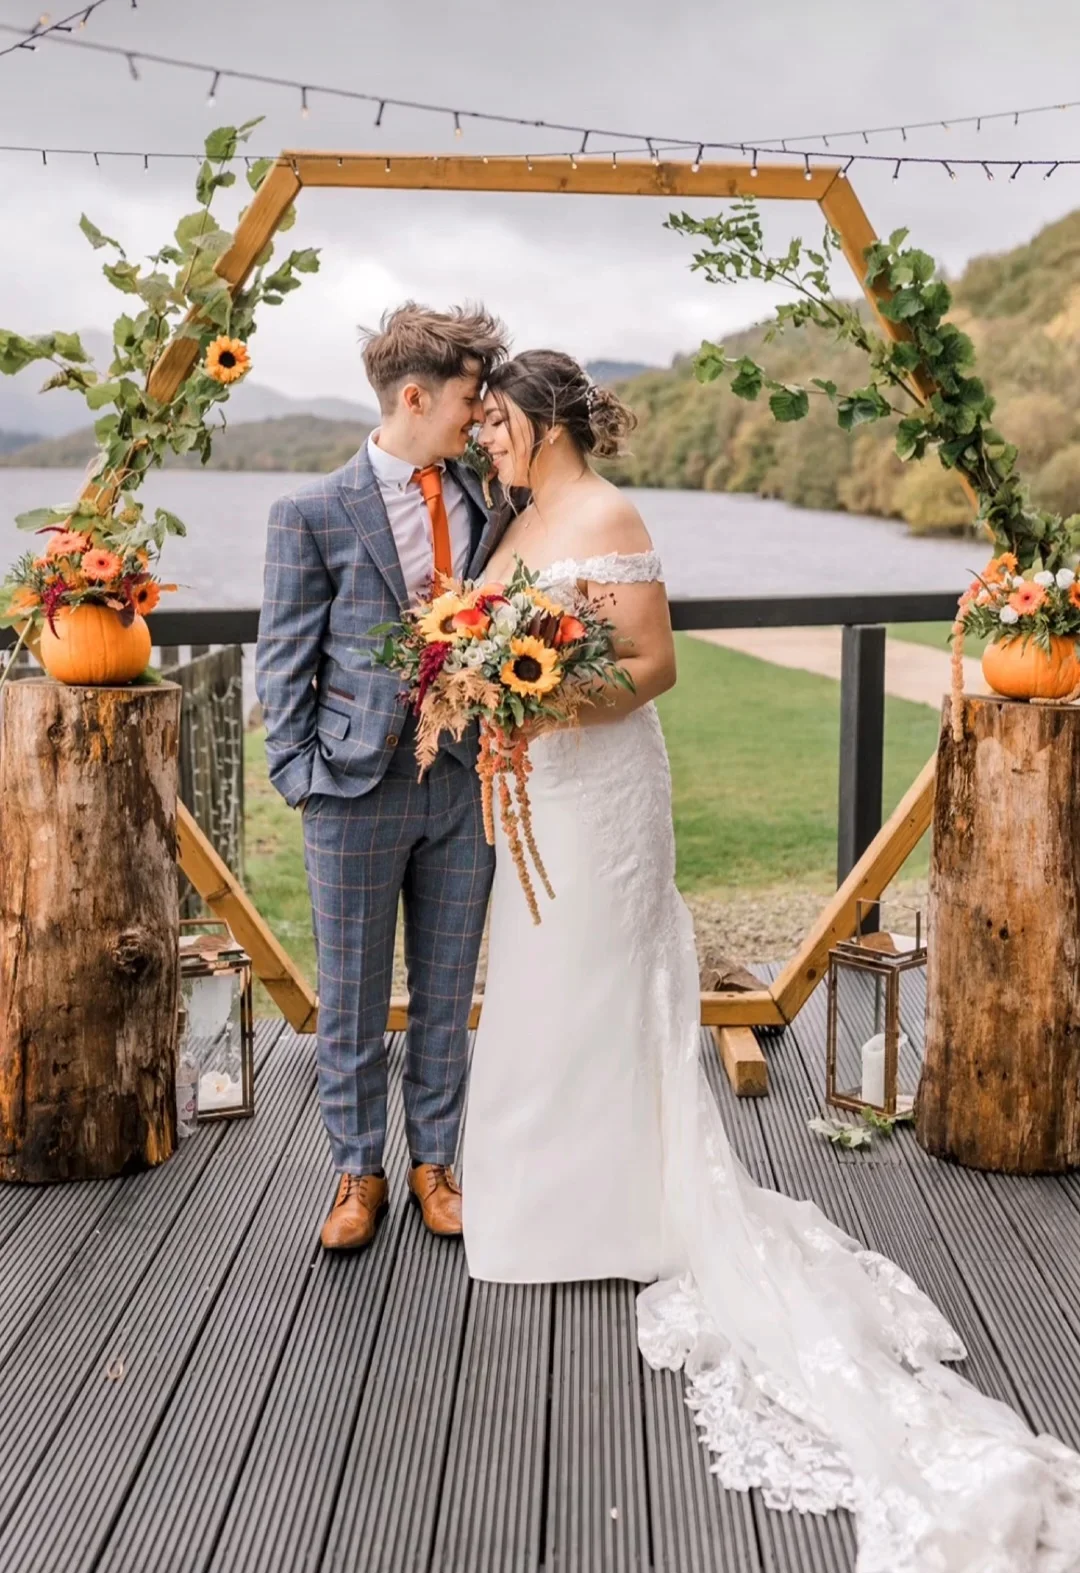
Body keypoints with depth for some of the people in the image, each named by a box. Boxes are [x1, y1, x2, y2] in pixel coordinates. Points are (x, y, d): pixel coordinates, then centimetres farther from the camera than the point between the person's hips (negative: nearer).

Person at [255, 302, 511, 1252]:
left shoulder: (487, 505, 6)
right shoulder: (315, 514, -6)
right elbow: (284, 662, -3)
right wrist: (298, 776, -7)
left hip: (464, 787, 4)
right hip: (357, 790, -3)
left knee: (448, 993, 13)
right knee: (353, 997, 8)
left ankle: (434, 1159, 29)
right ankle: (358, 1172, 25)